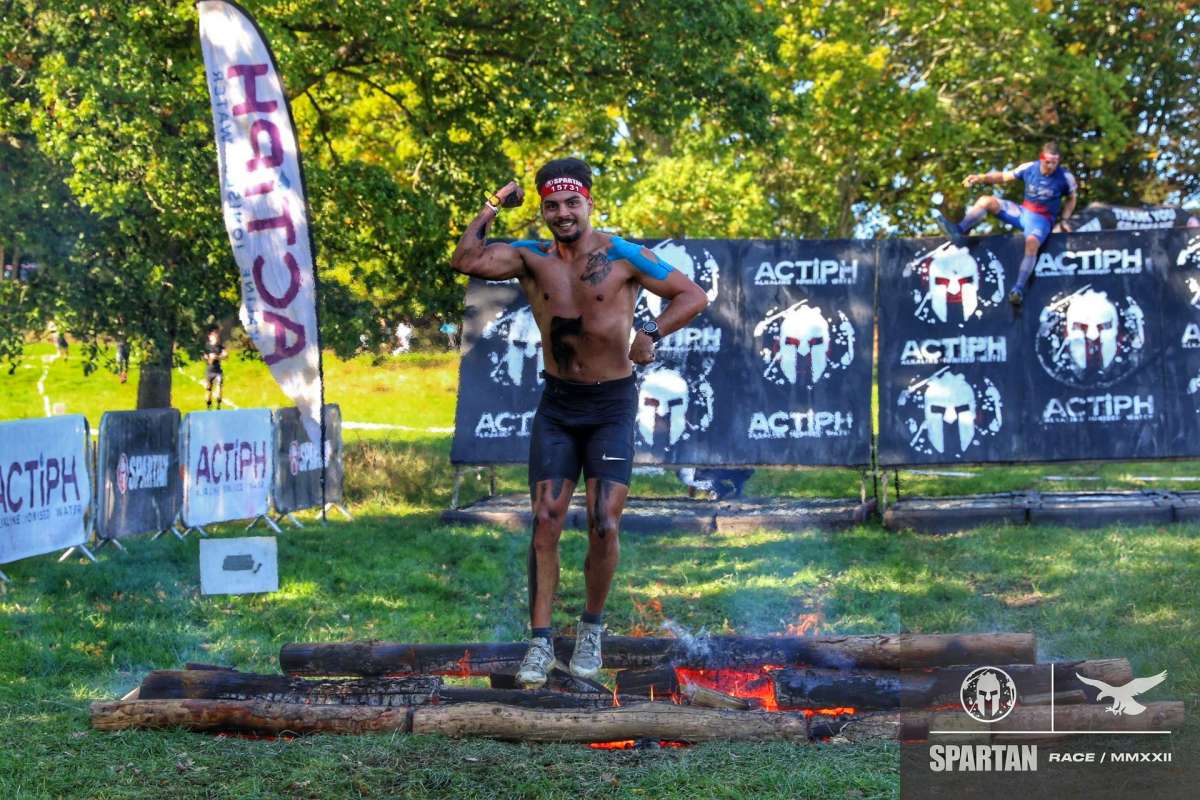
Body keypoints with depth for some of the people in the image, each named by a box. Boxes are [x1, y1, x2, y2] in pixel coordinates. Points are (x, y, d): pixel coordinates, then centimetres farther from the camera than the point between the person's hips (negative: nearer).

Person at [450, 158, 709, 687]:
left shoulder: (623, 257, -7)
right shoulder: (531, 257, 0)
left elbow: (692, 295, -4)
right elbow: (466, 261, -13)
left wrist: (651, 335, -18)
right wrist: (492, 209, -10)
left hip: (611, 405, -2)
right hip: (557, 404, 2)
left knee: (604, 527, -6)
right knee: (546, 523, -4)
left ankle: (591, 630, 16)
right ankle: (541, 642, 1)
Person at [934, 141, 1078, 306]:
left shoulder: (1065, 177, -10)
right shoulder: (1029, 168, -4)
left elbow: (1072, 198, 7)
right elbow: (1004, 176, 4)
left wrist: (1064, 220, -2)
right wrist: (982, 178, -11)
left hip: (1042, 220, -4)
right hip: (1022, 212, 4)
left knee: (1032, 243, -37)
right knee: (986, 201, -14)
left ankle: (1019, 289, -40)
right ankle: (959, 232, -24)